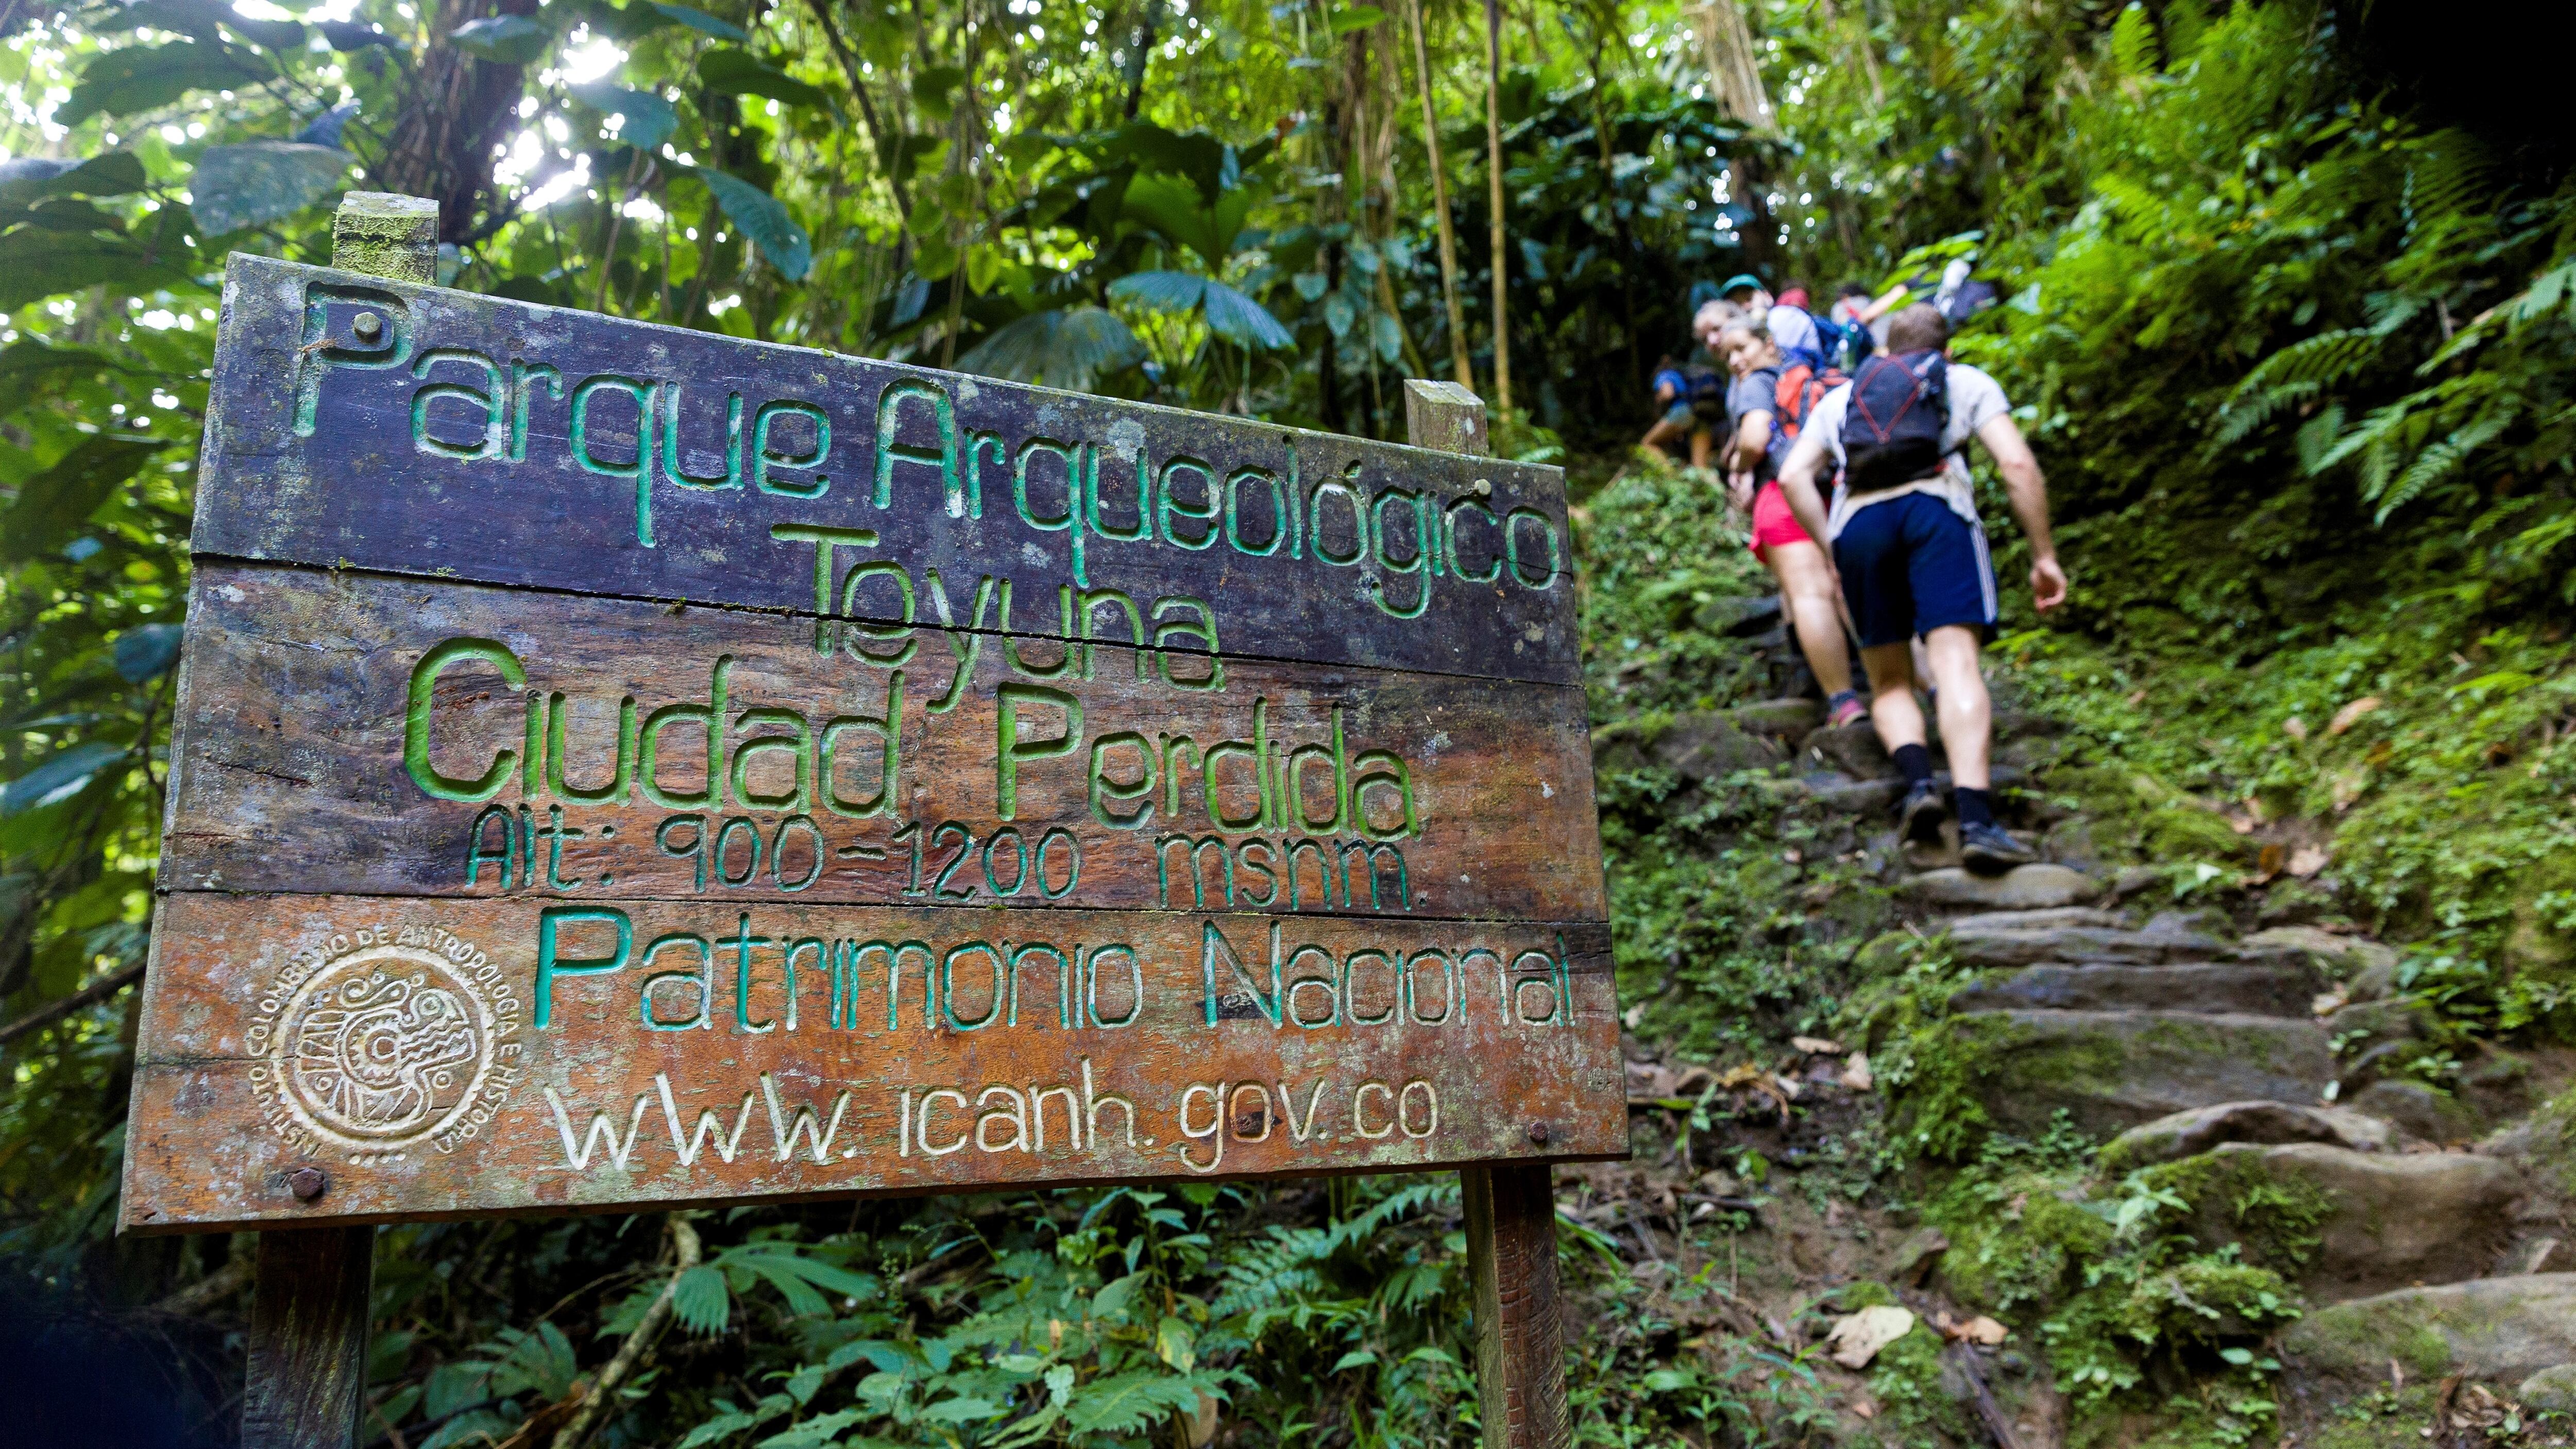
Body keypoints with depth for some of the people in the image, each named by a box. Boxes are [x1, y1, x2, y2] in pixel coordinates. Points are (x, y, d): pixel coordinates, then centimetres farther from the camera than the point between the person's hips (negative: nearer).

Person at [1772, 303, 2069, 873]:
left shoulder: (1842, 396, 32)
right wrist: (2044, 556, 11)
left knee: (1890, 680, 11)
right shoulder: (1968, 382, 26)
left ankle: (1918, 780, -16)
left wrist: (1830, 548, 19)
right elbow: (2018, 466, 10)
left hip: (1857, 520, 2)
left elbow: (1793, 475, 16)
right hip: (1935, 507, -2)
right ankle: (1976, 819, -31)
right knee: (1956, 662, -14)